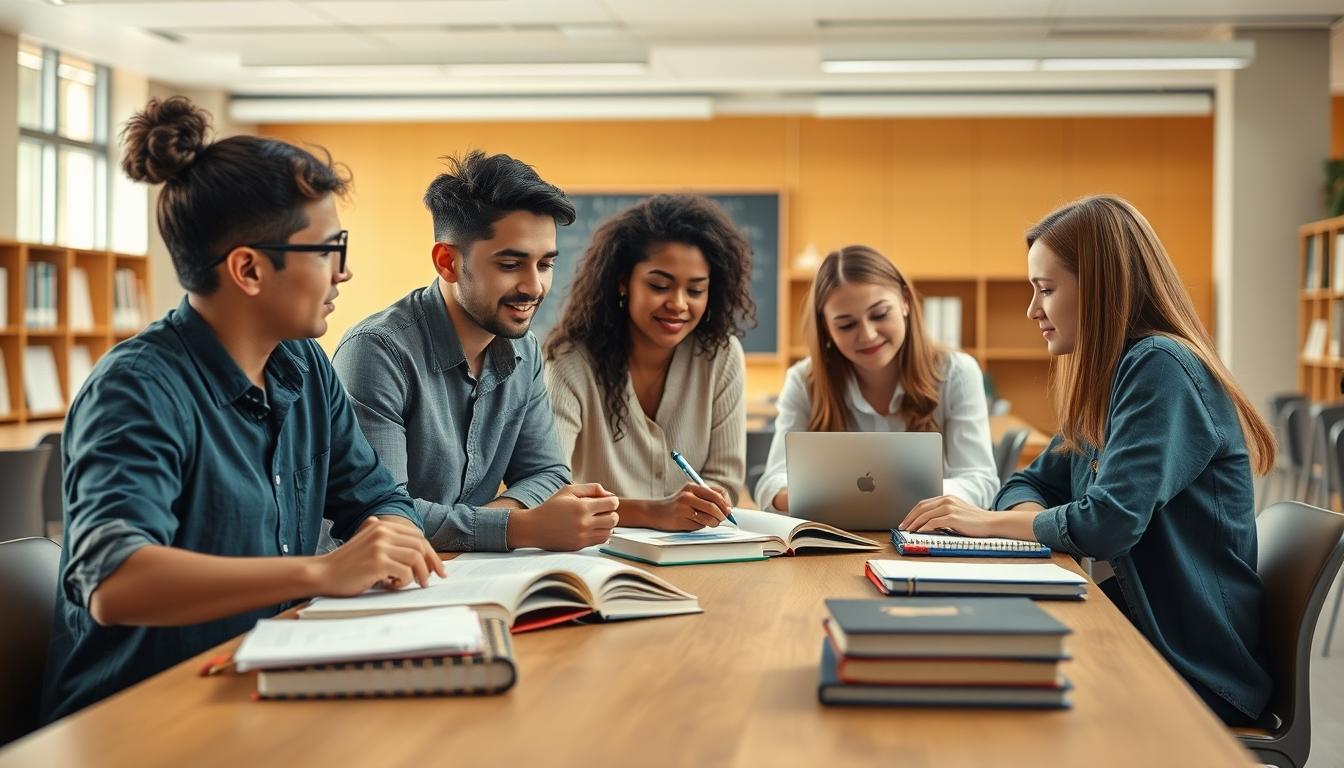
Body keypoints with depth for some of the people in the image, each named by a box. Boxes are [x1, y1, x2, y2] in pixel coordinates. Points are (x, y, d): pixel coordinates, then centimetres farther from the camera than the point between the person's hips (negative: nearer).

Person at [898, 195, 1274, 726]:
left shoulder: (1160, 368, -17)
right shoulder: (1109, 378, 12)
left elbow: (1107, 525, -25)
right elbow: (1031, 485, 16)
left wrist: (992, 521, -10)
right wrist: (1034, 517, -8)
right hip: (1137, 631, 8)